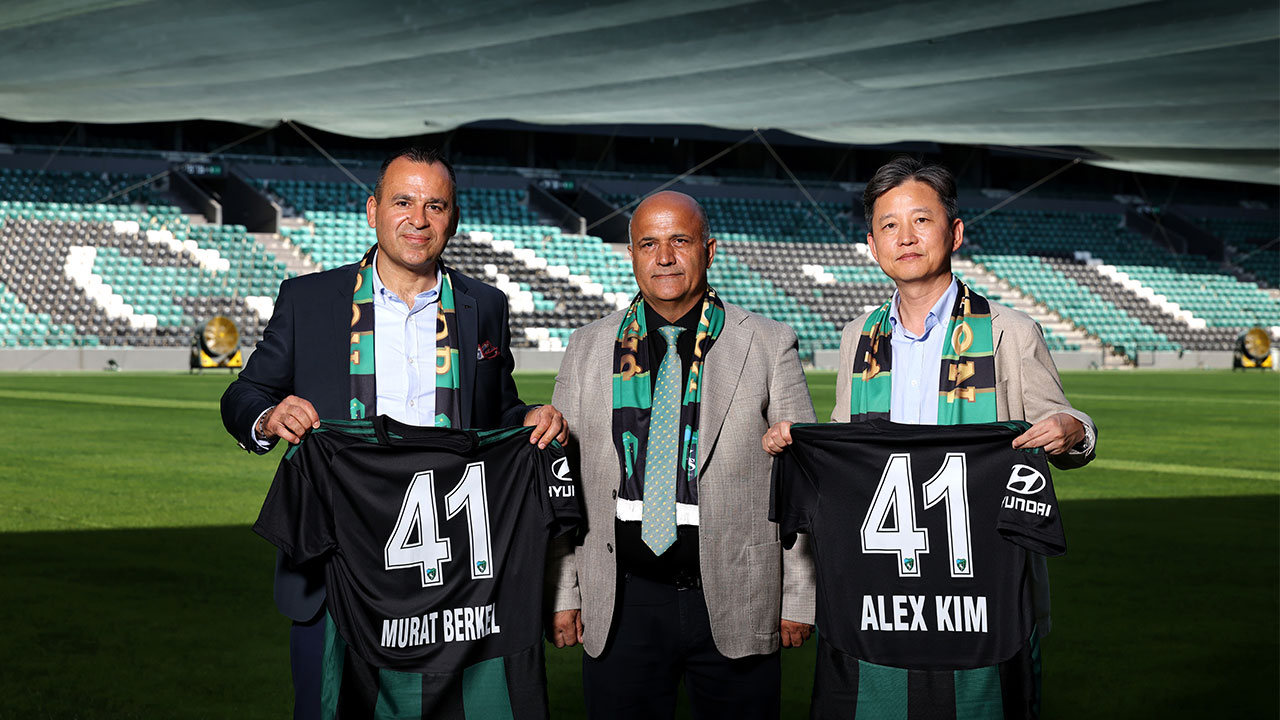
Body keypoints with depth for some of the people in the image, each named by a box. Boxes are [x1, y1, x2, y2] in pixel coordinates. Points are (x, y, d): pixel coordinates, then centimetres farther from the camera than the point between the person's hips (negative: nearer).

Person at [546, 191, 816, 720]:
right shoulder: (589, 348, 8)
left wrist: (799, 597, 0)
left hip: (735, 604, -1)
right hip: (620, 606, 2)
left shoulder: (769, 345, 2)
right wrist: (562, 593, 6)